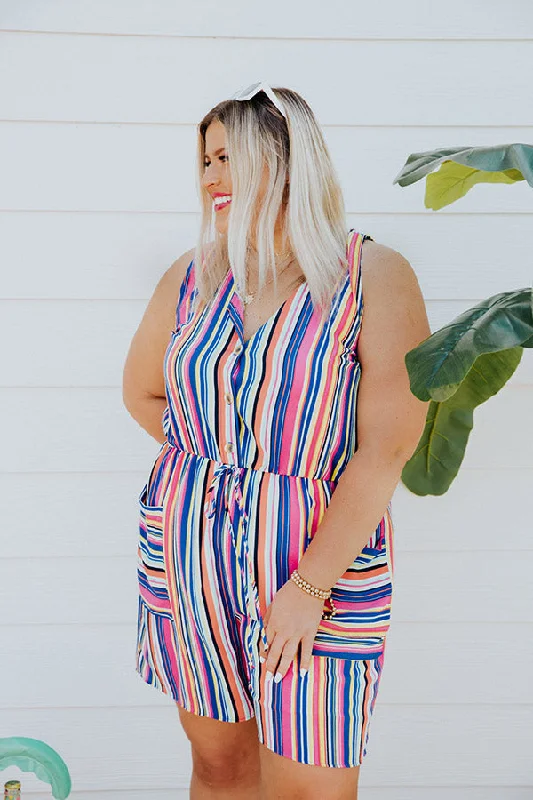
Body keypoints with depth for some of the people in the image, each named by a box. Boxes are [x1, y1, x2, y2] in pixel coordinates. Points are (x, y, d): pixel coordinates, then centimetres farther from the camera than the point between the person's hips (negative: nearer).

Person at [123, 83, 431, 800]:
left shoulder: (375, 276, -9)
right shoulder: (192, 277, 4)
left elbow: (386, 450, -15)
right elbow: (142, 395, 19)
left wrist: (309, 588, -18)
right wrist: (209, 465, 5)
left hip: (325, 568, -4)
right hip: (187, 555, 4)